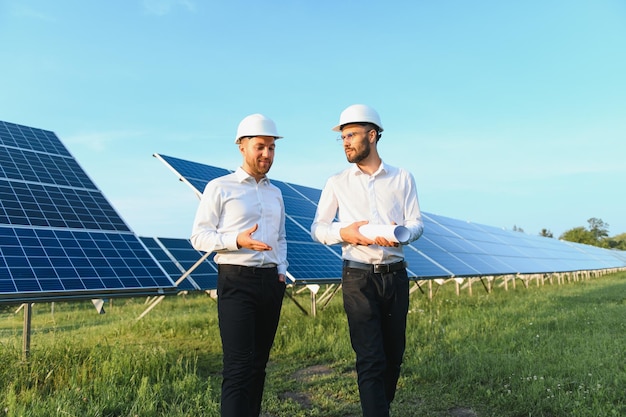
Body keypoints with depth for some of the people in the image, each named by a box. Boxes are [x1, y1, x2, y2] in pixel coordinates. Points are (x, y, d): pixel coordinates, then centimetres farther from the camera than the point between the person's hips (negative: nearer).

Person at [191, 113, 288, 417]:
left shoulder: (275, 193, 17)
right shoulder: (219, 188, -1)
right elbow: (199, 236, -5)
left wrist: (281, 270, 9)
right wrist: (237, 240, -21)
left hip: (271, 282, 6)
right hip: (237, 281, -6)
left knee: (259, 363, 11)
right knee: (239, 367, -9)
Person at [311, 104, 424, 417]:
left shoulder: (403, 178, 7)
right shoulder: (337, 183, 6)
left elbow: (416, 223, 3)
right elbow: (317, 228, 5)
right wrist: (343, 233, -16)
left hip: (395, 275, 2)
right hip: (358, 277, -2)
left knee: (394, 356, 11)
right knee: (370, 359, -6)